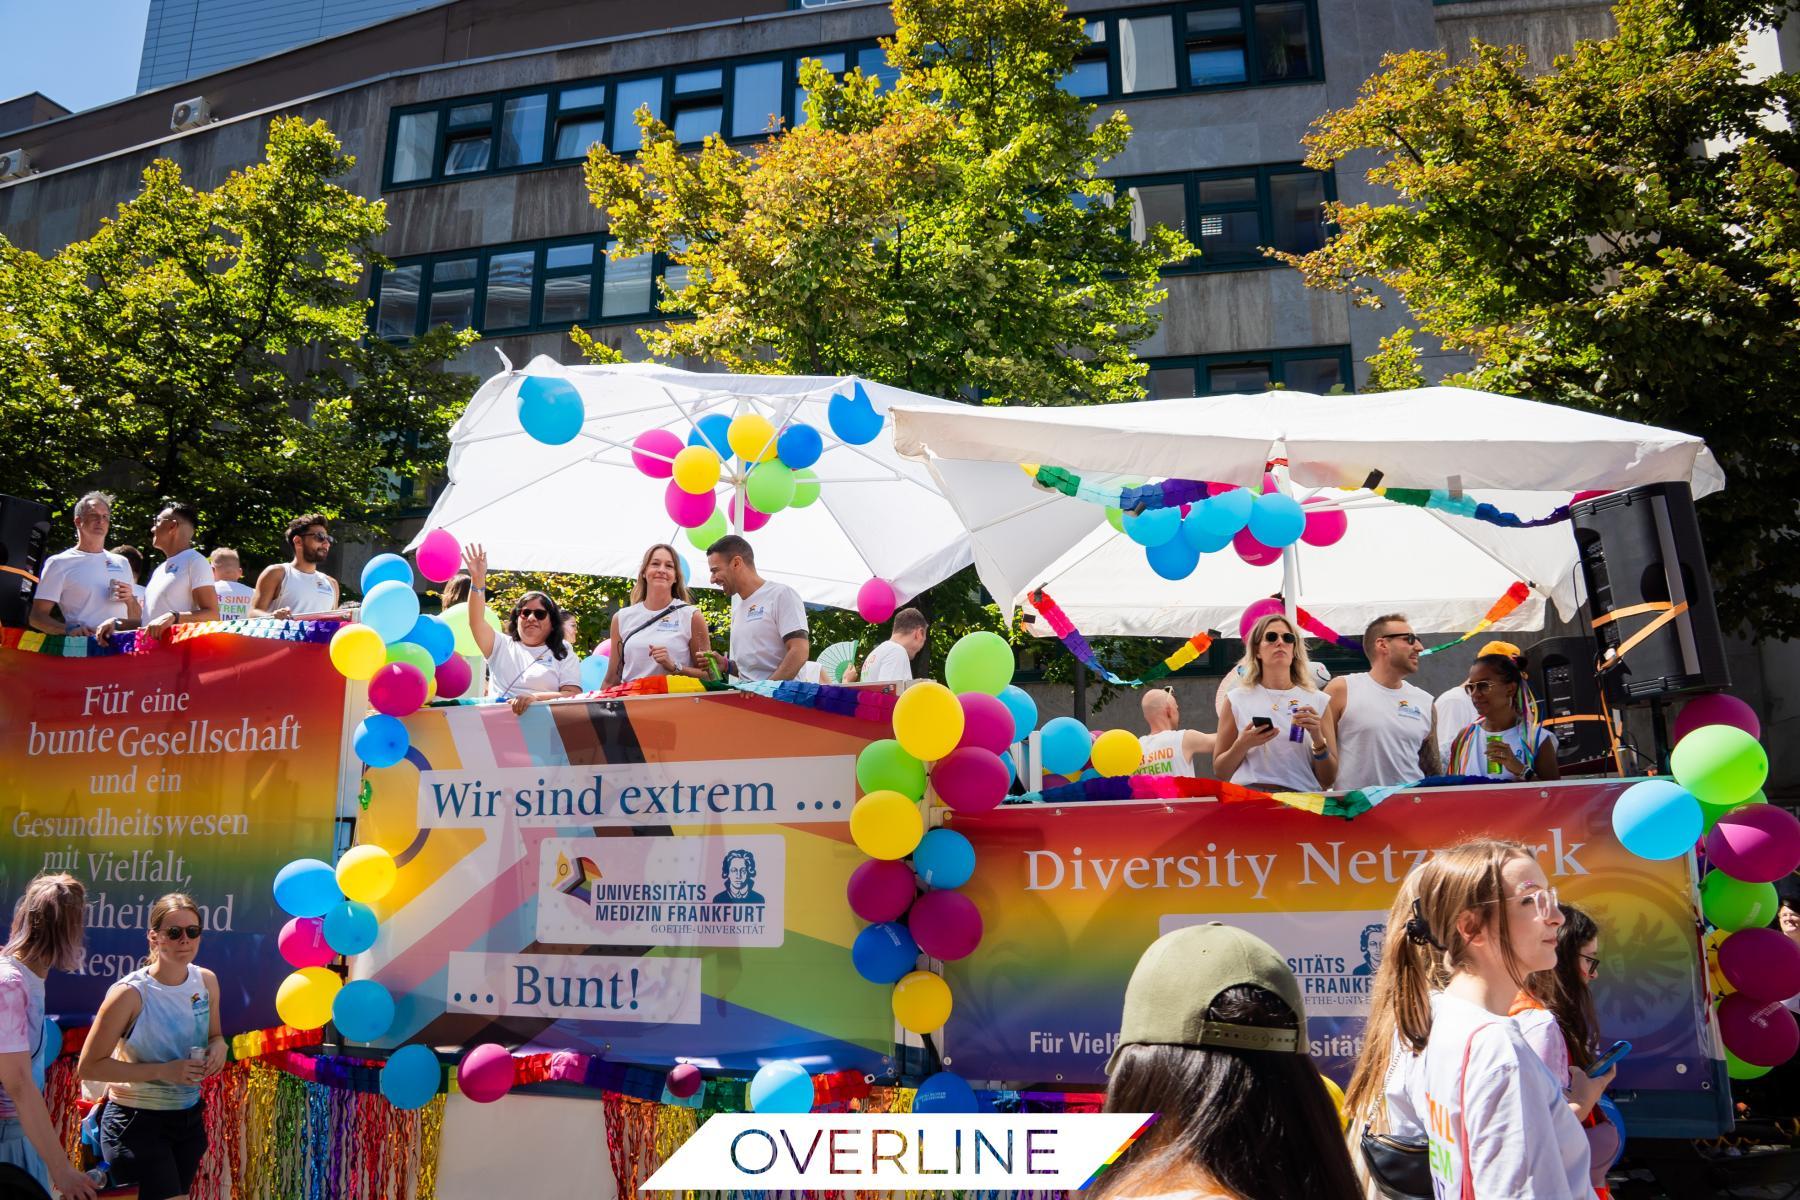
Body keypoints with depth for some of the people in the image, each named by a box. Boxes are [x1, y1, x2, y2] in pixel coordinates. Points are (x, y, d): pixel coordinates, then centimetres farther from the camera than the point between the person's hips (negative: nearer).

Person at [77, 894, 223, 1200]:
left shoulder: (207, 981, -4)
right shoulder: (130, 993, -19)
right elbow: (88, 1066, -17)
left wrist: (218, 1047, -11)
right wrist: (162, 1071, -24)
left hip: (189, 1117, 6)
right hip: (137, 1121, -6)